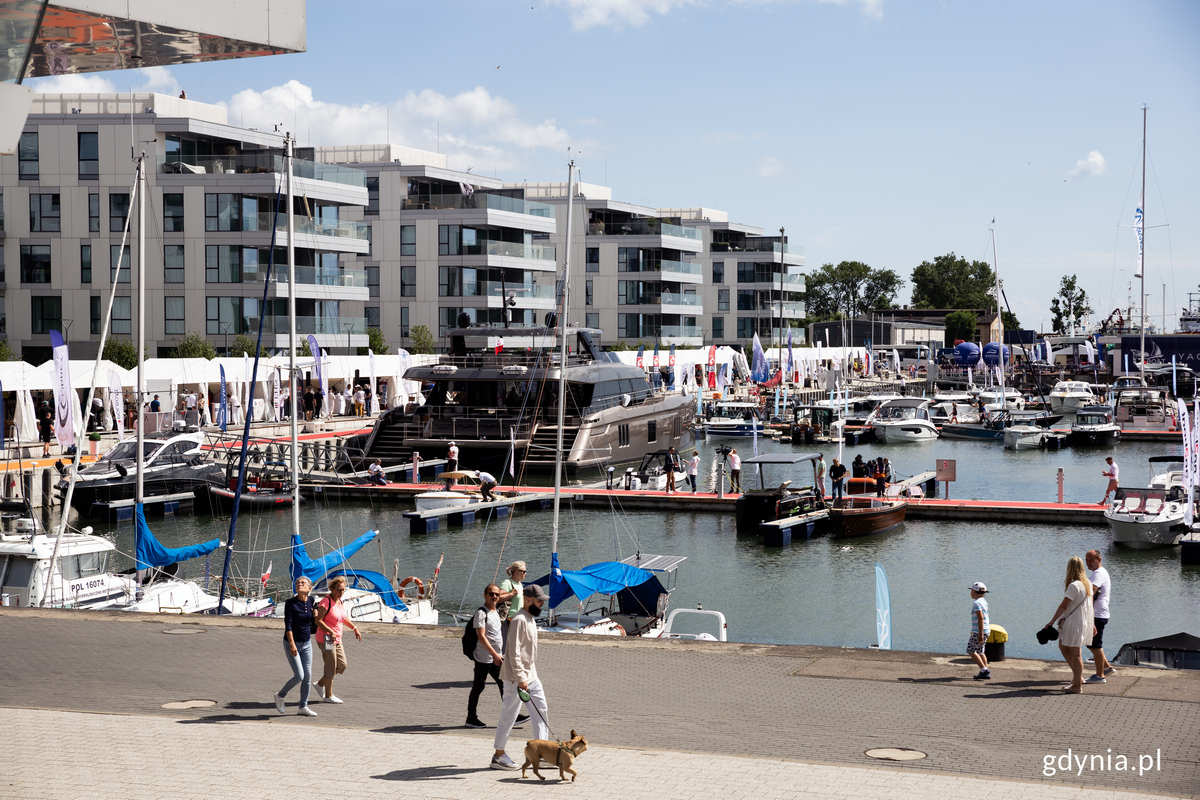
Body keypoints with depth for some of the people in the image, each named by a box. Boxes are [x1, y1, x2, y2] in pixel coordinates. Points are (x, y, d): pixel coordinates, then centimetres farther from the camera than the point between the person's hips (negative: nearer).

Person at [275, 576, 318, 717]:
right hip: (292, 643, -5)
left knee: (308, 676, 4)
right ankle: (280, 696, 15)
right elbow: (288, 624, -19)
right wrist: (292, 644, -26)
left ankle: (303, 707, 16)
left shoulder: (311, 601, 1)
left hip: (307, 643, 5)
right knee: (299, 676, -9)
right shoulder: (290, 603, -14)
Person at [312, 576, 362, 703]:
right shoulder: (326, 602, -17)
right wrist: (331, 632, -28)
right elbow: (318, 620, -21)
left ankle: (320, 684, 25)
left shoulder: (339, 602, 10)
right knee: (331, 667, -4)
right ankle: (328, 696, 6)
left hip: (337, 639, 9)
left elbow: (344, 617, 26)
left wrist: (355, 628, 24)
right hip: (326, 638, -9)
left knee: (342, 665, 10)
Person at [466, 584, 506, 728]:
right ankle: (471, 718, 8)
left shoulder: (495, 612, 16)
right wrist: (494, 654, -25)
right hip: (484, 658, -8)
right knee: (478, 687, 0)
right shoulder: (481, 613, -12)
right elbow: (481, 637, -20)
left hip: (496, 657, 8)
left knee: (505, 684, 5)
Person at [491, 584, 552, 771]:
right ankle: (498, 756, 6)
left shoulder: (530, 619, 12)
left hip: (530, 676, 10)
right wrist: (520, 678, -25)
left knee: (542, 709, 9)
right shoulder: (519, 620, -18)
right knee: (509, 714, -2)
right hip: (516, 678, -10)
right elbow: (514, 652, -22)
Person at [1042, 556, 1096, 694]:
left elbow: (1063, 606, -19)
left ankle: (1077, 685, 8)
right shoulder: (1087, 583, 7)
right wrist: (1091, 624, 23)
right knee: (1063, 647, 18)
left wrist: (1051, 622, -14)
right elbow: (1090, 605, 15)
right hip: (1084, 623, 9)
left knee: (1075, 654, 0)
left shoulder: (1074, 586, -19)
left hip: (1075, 623, -9)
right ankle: (1078, 676, 23)